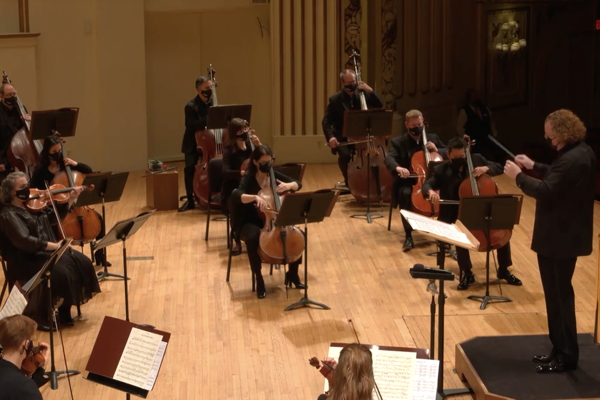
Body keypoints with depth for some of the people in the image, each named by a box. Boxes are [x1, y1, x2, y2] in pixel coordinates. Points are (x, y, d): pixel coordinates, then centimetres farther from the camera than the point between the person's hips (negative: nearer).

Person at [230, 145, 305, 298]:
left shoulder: (275, 175, 3)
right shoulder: (249, 178, -12)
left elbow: (298, 184, 7)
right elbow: (237, 196, -30)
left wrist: (288, 185, -17)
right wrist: (255, 197, -48)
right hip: (251, 222, -5)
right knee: (253, 238, -38)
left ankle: (293, 273, 3)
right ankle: (259, 280, -21)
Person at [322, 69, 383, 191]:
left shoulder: (362, 94, 4)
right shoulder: (335, 99, -5)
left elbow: (380, 106, 2)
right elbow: (326, 122, -7)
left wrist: (370, 91, -12)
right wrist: (330, 137, -26)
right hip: (342, 138, -2)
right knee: (345, 155, -32)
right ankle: (348, 182, -4)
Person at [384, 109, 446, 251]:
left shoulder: (433, 138, 13)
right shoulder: (398, 142, 2)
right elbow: (389, 159, -17)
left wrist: (437, 150, -5)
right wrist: (398, 167, -40)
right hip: (408, 182, -2)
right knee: (405, 193, -37)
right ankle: (408, 236, -31)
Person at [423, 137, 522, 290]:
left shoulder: (476, 159, 4)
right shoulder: (441, 170, 0)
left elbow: (499, 168, 7)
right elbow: (427, 185, -9)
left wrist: (486, 168, -15)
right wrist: (431, 191, -34)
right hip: (457, 215, -2)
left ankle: (503, 270, 3)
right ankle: (466, 274, -14)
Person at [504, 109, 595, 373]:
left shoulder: (571, 159, -25)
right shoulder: (581, 152, 8)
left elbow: (545, 191, -28)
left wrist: (518, 176, -15)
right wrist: (534, 167, 16)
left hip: (560, 237, -11)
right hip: (567, 233, 11)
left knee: (559, 294, -2)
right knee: (558, 293, 17)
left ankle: (566, 356, 7)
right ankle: (561, 349, 26)